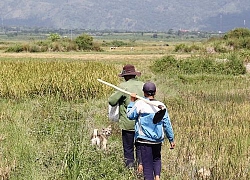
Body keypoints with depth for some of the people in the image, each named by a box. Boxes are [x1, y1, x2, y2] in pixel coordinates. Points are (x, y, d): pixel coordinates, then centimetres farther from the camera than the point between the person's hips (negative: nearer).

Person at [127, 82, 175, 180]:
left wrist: (132, 101, 9)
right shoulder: (161, 105, -1)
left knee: (147, 163, 4)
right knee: (157, 159, 24)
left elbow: (130, 115, 2)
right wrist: (171, 139, 9)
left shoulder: (139, 104, -11)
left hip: (144, 140, -3)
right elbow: (167, 124, 2)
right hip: (158, 139, 3)